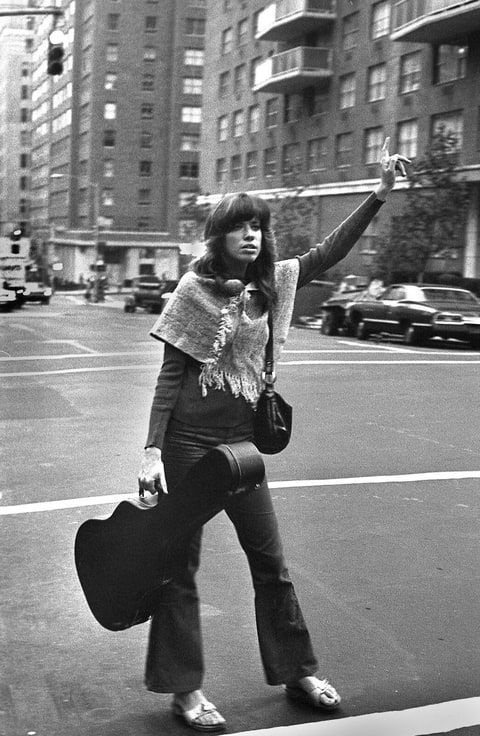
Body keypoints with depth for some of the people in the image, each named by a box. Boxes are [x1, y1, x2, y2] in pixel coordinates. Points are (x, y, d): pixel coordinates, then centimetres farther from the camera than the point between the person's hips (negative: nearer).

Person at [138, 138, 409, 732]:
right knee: (180, 564, 4)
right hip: (189, 439, -5)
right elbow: (171, 374, -8)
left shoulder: (270, 283, 7)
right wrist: (152, 450, -15)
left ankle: (297, 672, 27)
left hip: (242, 438, 5)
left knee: (270, 560, 13)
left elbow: (328, 254, 10)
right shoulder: (196, 289, -7)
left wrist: (380, 193, 4)